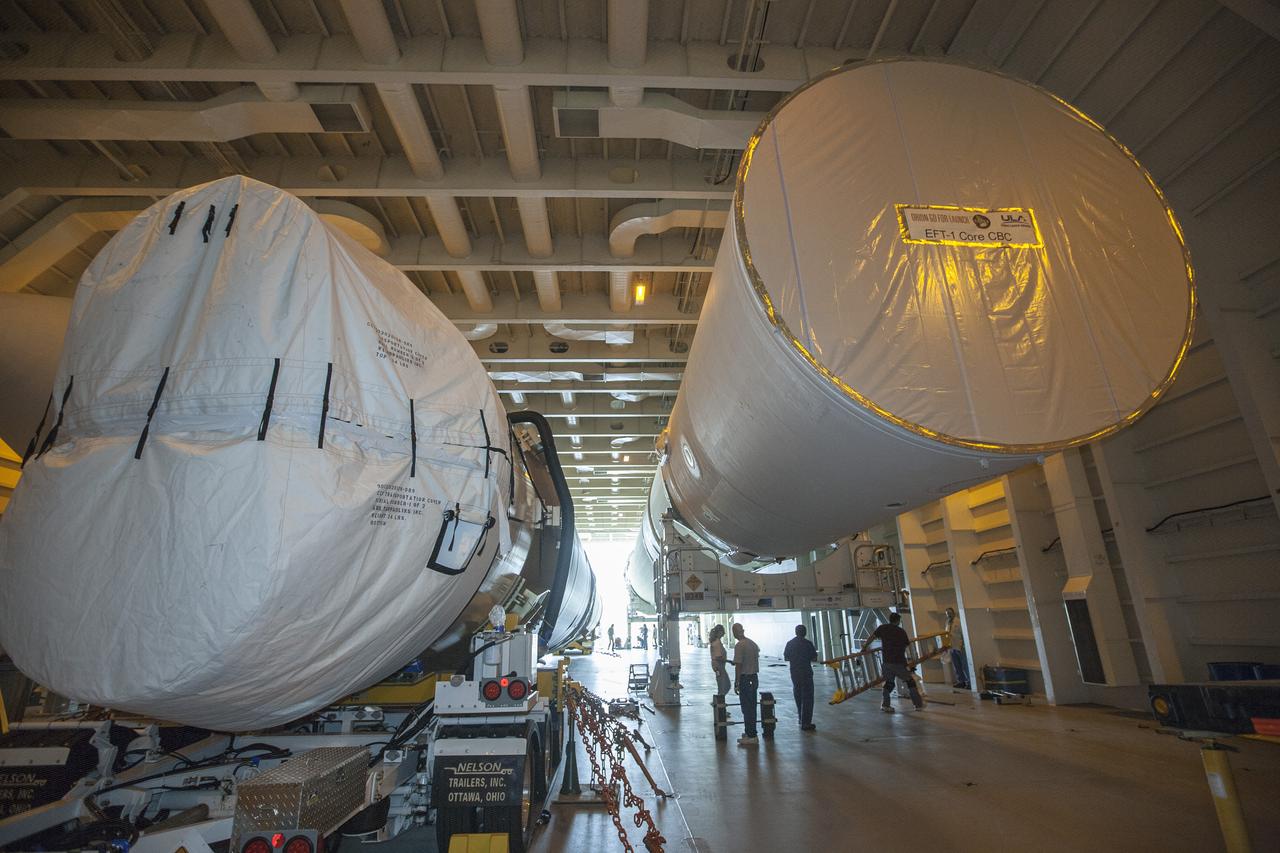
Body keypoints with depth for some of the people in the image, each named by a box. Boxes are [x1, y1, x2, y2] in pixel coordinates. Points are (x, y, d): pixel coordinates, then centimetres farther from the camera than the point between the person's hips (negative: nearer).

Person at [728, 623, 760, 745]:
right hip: (754, 678, 9)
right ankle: (750, 732, 26)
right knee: (751, 707, 16)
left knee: (747, 708, -3)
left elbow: (738, 665, -19)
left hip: (745, 679, -9)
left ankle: (751, 736, -1)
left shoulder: (739, 646, -17)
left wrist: (736, 683, -13)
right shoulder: (753, 643, 9)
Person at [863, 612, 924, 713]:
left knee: (889, 682, 16)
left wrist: (865, 646, 12)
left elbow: (871, 637, 0)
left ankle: (885, 704, 6)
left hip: (886, 661, 2)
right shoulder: (901, 631, 3)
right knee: (910, 681, 16)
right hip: (899, 662, -2)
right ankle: (919, 704, 21)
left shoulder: (882, 628, 4)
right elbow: (907, 644, 17)